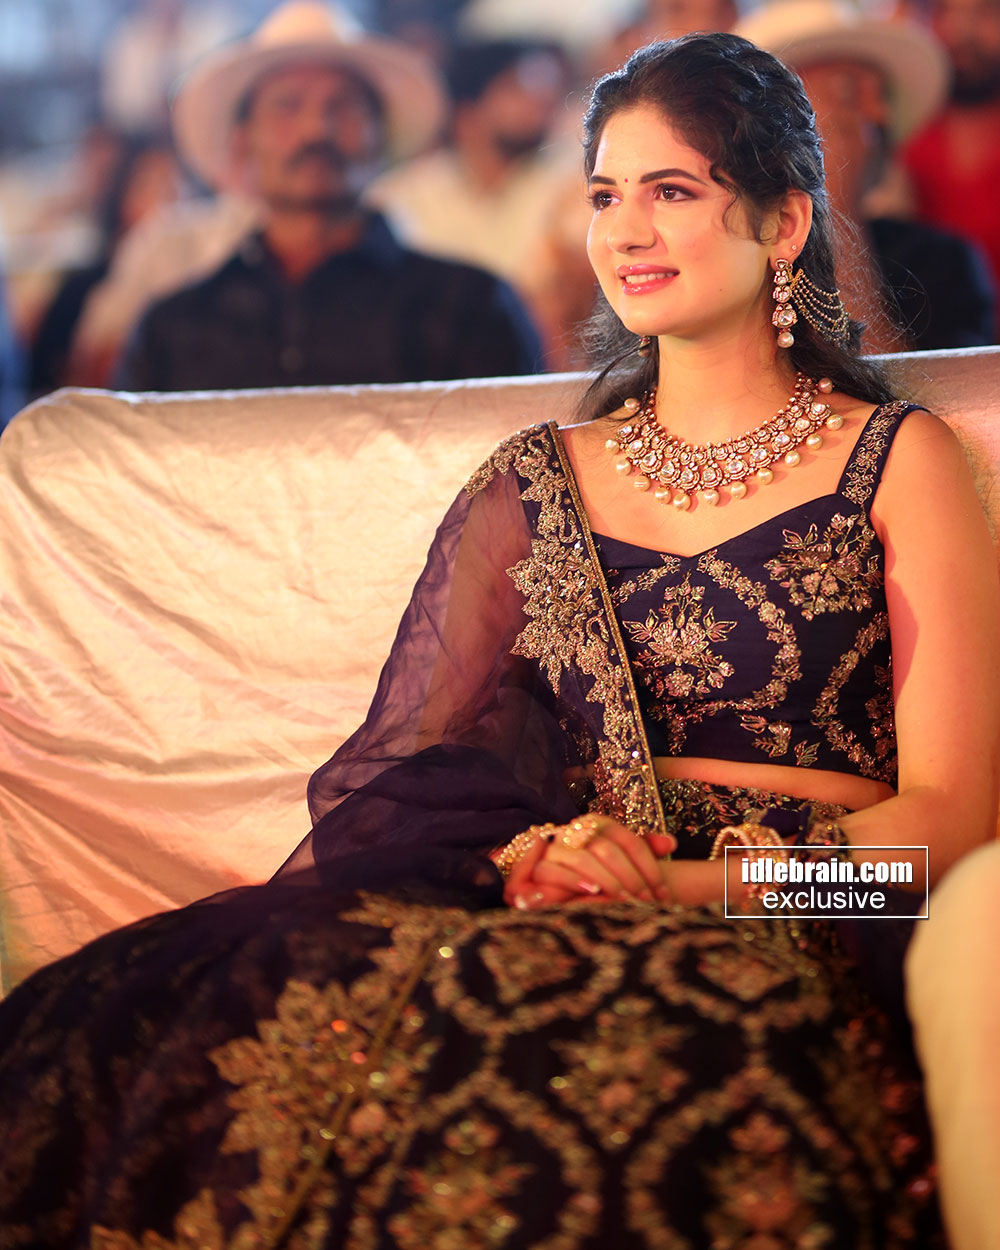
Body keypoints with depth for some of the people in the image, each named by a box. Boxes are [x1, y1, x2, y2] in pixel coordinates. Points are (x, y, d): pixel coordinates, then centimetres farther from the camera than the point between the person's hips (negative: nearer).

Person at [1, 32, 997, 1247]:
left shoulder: (899, 460, 11)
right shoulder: (538, 483, 21)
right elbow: (403, 762, 11)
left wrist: (692, 890, -14)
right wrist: (525, 861, -13)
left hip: (784, 935, -3)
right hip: (562, 909, 3)